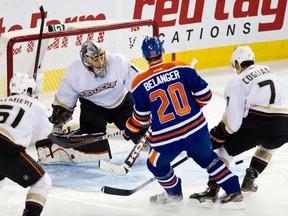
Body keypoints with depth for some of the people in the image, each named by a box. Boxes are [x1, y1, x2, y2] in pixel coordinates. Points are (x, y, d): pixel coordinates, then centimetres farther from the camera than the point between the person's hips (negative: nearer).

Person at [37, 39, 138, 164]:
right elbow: (62, 101, -10)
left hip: (122, 102, 2)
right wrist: (57, 122, -5)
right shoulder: (74, 73, -25)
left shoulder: (119, 62, -28)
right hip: (92, 106, -2)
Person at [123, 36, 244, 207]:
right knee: (207, 158, 27)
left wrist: (131, 130, 27)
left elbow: (141, 116, 7)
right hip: (196, 129, 3)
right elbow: (204, 94, 0)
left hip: (166, 139, -2)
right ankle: (234, 191, 25)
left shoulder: (140, 83, -5)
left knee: (157, 165, 27)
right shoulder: (181, 68, -3)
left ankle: (174, 193, 43)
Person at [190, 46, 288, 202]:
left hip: (256, 125, -5)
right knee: (268, 144, 39)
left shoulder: (237, 82, 4)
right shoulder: (268, 71, 22)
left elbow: (232, 120, -4)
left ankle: (213, 188, 4)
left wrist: (216, 136, 10)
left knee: (226, 147, 16)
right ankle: (249, 179, 30)